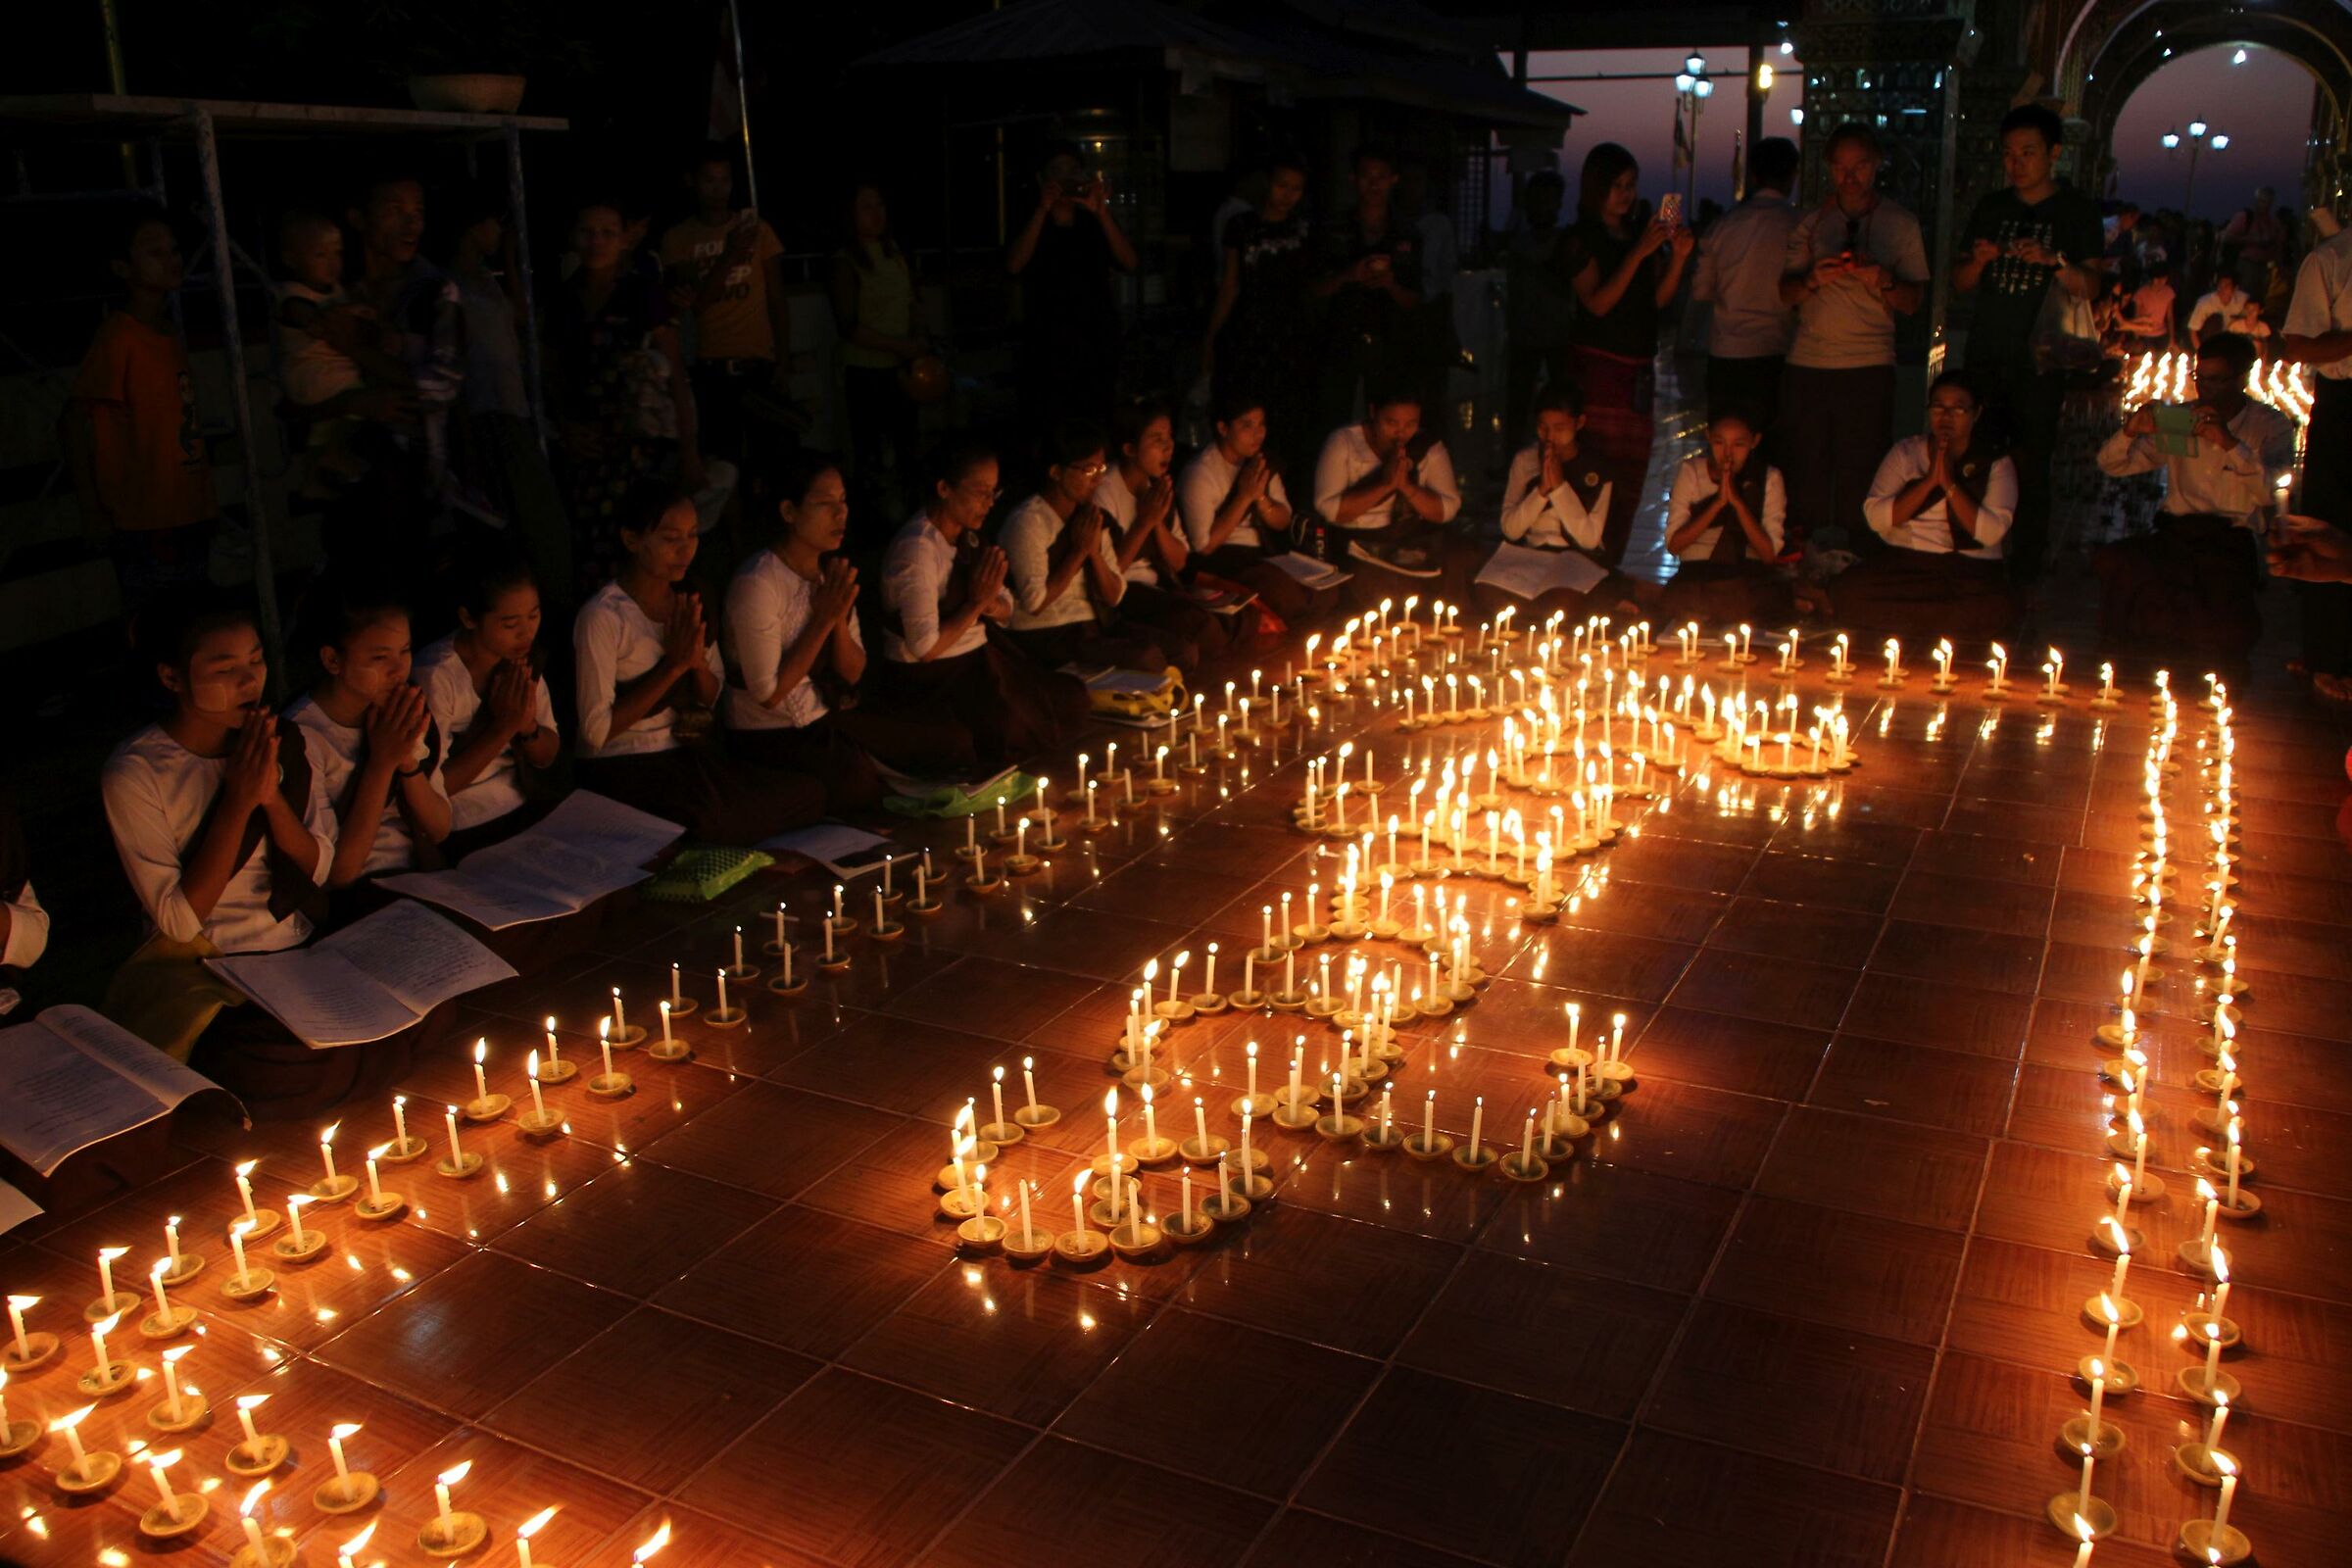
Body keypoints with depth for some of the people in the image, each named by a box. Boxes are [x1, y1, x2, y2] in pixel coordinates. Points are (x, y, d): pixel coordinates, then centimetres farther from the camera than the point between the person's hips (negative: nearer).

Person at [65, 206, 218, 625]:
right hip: (142, 520, -8)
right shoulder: (117, 337, -12)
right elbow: (74, 419, -14)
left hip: (187, 509, 8)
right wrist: (90, 506, -17)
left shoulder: (170, 336, 11)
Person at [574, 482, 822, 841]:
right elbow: (596, 731, -15)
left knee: (810, 794, -16)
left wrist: (698, 662, -8)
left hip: (688, 754, 7)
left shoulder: (690, 604, 9)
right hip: (622, 767, -6)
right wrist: (673, 665, -17)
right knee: (715, 821, -36)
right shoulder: (602, 617, -13)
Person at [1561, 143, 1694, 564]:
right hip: (1598, 367, -7)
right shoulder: (1581, 240, -3)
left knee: (1632, 475, 6)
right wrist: (1638, 253, -18)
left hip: (1639, 369, 7)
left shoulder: (1643, 234, 16)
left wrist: (1678, 258, -5)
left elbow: (1659, 298, 11)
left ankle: (1610, 567, 13)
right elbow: (1598, 303, -14)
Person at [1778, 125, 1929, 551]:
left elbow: (1913, 301, 4)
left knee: (1861, 471, -5)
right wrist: (1814, 279, -14)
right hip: (1808, 362, 2)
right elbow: (1786, 292, 8)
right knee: (1804, 466, 1)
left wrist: (1883, 282, -17)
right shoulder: (1811, 223, 13)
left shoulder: (1900, 223, 7)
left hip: (1869, 364, -2)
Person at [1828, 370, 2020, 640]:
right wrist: (1929, 481, -9)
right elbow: (1876, 518, -2)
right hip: (1904, 561, 1)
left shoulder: (1997, 465, 9)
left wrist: (1949, 483, -11)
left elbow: (1991, 532, -9)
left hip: (1971, 569, -1)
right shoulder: (1906, 452, 13)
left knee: (1994, 610, -36)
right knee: (1847, 591, -30)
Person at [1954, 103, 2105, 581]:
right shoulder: (1990, 207, 14)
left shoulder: (2076, 209, 4)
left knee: (2030, 469, -4)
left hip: (2040, 360, -3)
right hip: (1985, 356, 3)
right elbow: (1960, 283, 14)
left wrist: (2053, 260, -22)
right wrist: (1979, 260, -8)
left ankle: (2025, 570, 3)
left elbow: (2090, 287, -4)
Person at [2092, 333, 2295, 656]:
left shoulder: (2271, 426, 6)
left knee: (2228, 633, -30)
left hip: (2232, 543, -2)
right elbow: (2111, 466, 11)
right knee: (2112, 563, -31)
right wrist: (2131, 431, -10)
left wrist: (2230, 443, -22)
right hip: (2176, 534, 3)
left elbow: (2270, 493, -11)